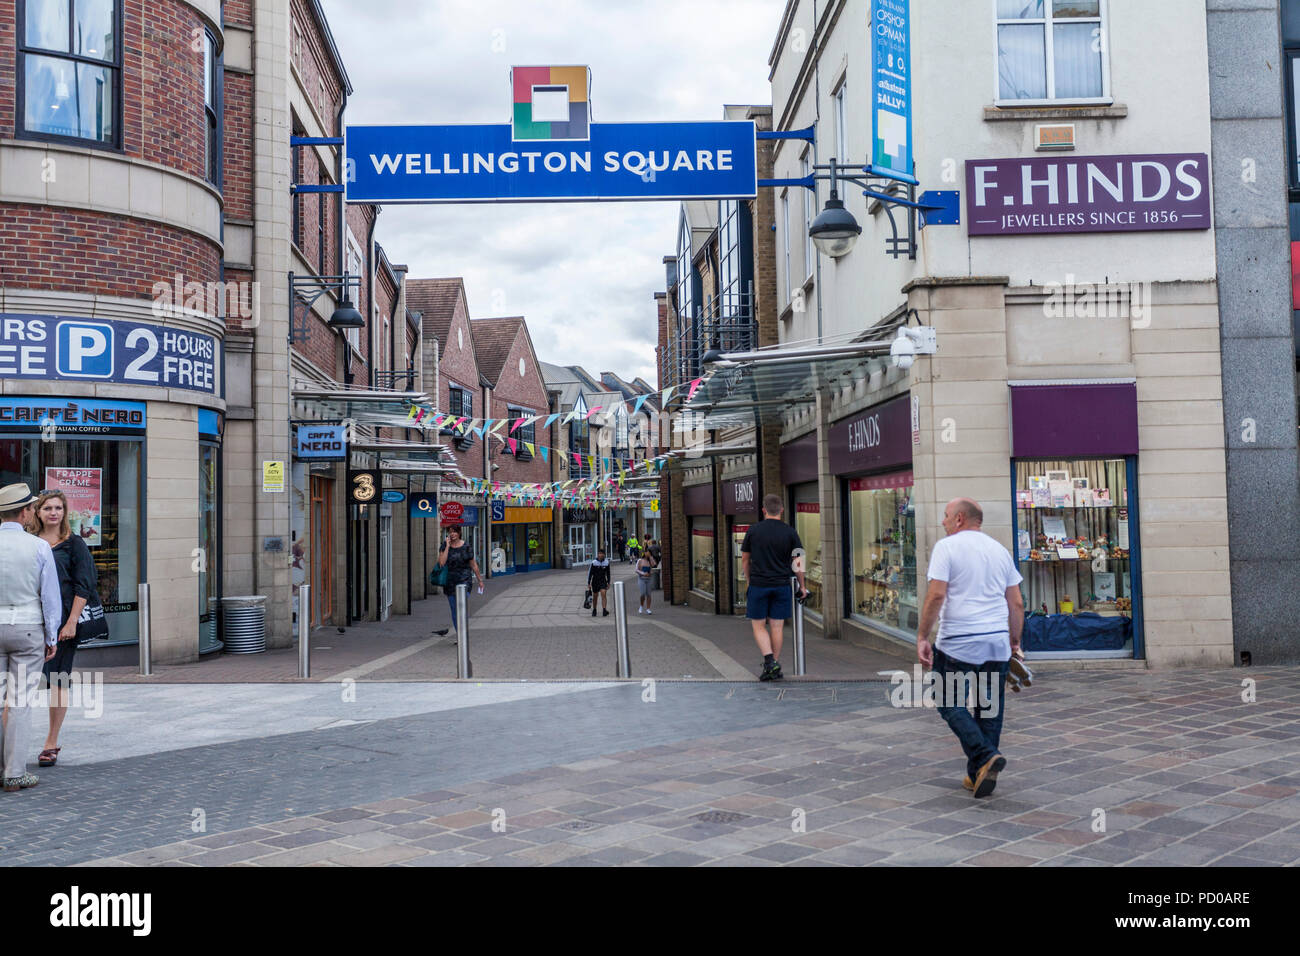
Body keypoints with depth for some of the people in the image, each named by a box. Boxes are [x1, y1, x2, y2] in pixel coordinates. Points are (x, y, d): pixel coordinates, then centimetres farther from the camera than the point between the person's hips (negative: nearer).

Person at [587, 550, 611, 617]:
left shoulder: (606, 562, -1)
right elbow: (590, 573, -3)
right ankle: (594, 611, 29)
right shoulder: (594, 563, -9)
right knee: (595, 596, 9)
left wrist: (608, 583, 12)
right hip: (595, 581, -1)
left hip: (603, 581, 1)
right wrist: (588, 583, -5)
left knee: (603, 594, -18)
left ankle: (604, 610, -24)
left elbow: (608, 573, 11)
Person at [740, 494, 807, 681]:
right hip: (782, 585, 1)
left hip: (758, 584, -1)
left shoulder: (753, 530, -1)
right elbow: (798, 562, 1)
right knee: (777, 627, 8)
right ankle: (775, 669, 11)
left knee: (758, 625, 8)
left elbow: (745, 560, 5)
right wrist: (802, 586, 12)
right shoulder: (790, 532, 0)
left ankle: (769, 661, -10)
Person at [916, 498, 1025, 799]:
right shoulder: (1000, 550, 13)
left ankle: (984, 757, -11)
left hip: (958, 642, -5)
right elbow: (1017, 603, 14)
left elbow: (936, 595, -14)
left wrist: (922, 637, -9)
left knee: (949, 702, 6)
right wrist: (1015, 640, 23)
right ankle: (978, 774, 14)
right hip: (997, 643, 6)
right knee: (989, 708, 11)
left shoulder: (947, 547, -4)